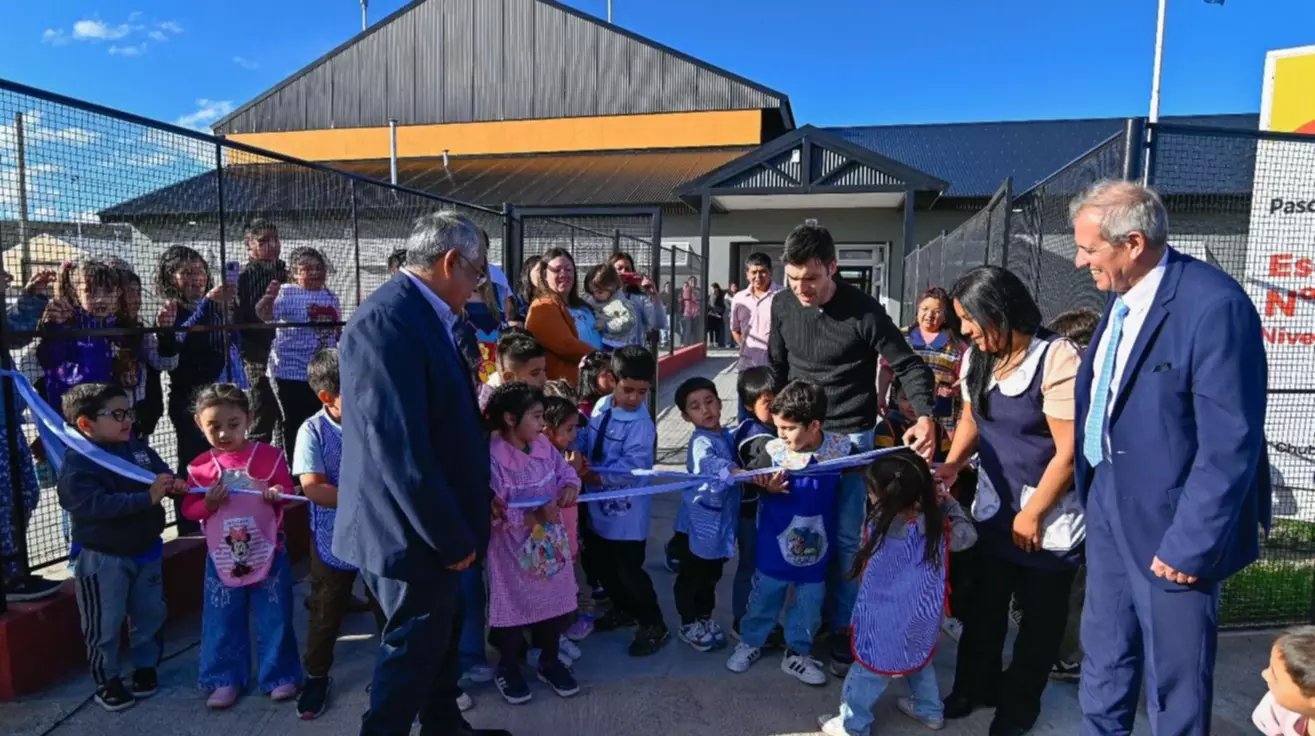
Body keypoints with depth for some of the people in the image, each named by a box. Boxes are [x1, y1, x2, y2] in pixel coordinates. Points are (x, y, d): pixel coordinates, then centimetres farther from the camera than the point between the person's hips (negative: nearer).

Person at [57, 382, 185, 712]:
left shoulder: (139, 449, 0)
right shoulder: (77, 465, -19)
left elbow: (163, 473, 5)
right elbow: (96, 505, -30)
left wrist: (174, 484, -19)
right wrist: (147, 498, -35)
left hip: (145, 550, 6)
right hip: (102, 558, -6)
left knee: (151, 613, 17)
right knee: (105, 624, 7)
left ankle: (146, 667, 35)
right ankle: (107, 682, 25)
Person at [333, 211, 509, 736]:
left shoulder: (423, 315, 6)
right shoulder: (388, 321, -25)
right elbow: (399, 447, -28)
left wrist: (472, 504, 13)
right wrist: (450, 536, -20)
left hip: (435, 524, 10)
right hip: (411, 532, -10)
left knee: (440, 636, 24)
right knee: (413, 649, 9)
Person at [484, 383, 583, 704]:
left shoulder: (544, 446, -4)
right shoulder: (493, 457, -23)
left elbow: (566, 472, 7)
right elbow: (492, 511, -24)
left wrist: (570, 487, -17)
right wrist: (534, 516, -28)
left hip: (550, 542, 6)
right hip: (513, 548, -6)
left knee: (554, 600, 16)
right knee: (514, 605, 10)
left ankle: (550, 662, 37)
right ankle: (508, 668, 33)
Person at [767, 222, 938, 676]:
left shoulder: (862, 311, -16)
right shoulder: (782, 305, -3)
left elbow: (908, 366, -12)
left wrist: (925, 416, -28)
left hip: (849, 436, -4)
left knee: (845, 536, 2)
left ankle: (841, 630, 18)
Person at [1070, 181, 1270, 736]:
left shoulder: (1213, 305, -22)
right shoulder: (1122, 296, 3)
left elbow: (1230, 443, -22)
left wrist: (1190, 542, -19)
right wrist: (1091, 484, 13)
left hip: (1168, 519, -7)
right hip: (1109, 502, 7)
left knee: (1174, 674, 11)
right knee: (1103, 654, 22)